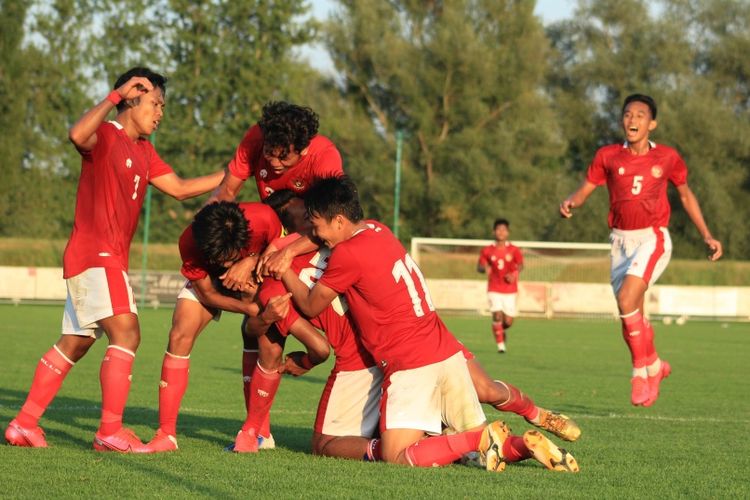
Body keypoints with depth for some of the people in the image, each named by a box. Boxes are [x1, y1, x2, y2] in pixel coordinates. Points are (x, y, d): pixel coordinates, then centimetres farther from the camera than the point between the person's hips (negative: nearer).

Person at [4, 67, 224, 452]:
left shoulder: (143, 150, 19)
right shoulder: (105, 135, -9)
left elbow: (179, 188, 23)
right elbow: (77, 135, -32)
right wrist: (116, 96, -28)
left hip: (109, 259, 10)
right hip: (94, 255, -10)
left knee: (74, 344, 12)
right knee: (126, 332, -19)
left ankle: (24, 423, 17)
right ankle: (110, 431, -22)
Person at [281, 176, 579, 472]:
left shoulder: (347, 254, -11)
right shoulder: (378, 231, 14)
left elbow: (311, 306, 3)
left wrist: (282, 268, 14)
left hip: (412, 367, -8)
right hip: (449, 354, 8)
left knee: (396, 457, -10)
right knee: (475, 434, 15)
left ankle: (483, 439, -22)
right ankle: (526, 444, -12)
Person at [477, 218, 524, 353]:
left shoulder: (514, 250, 0)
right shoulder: (487, 251, 2)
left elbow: (520, 265, -7)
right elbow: (479, 267, 6)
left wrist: (514, 274, -28)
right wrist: (485, 268, -18)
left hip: (510, 290, 0)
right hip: (494, 290, 0)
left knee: (508, 321, 1)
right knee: (497, 316, -18)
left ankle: (502, 330, 37)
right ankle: (500, 345, -7)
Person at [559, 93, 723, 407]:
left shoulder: (668, 158, 0)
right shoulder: (608, 156, 2)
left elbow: (685, 195, 14)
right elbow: (584, 190, 4)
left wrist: (706, 235, 12)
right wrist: (570, 203, -20)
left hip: (652, 239, -3)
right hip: (621, 240, 3)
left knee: (627, 301, -23)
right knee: (632, 317, 7)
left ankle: (641, 372, -9)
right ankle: (655, 366, 33)